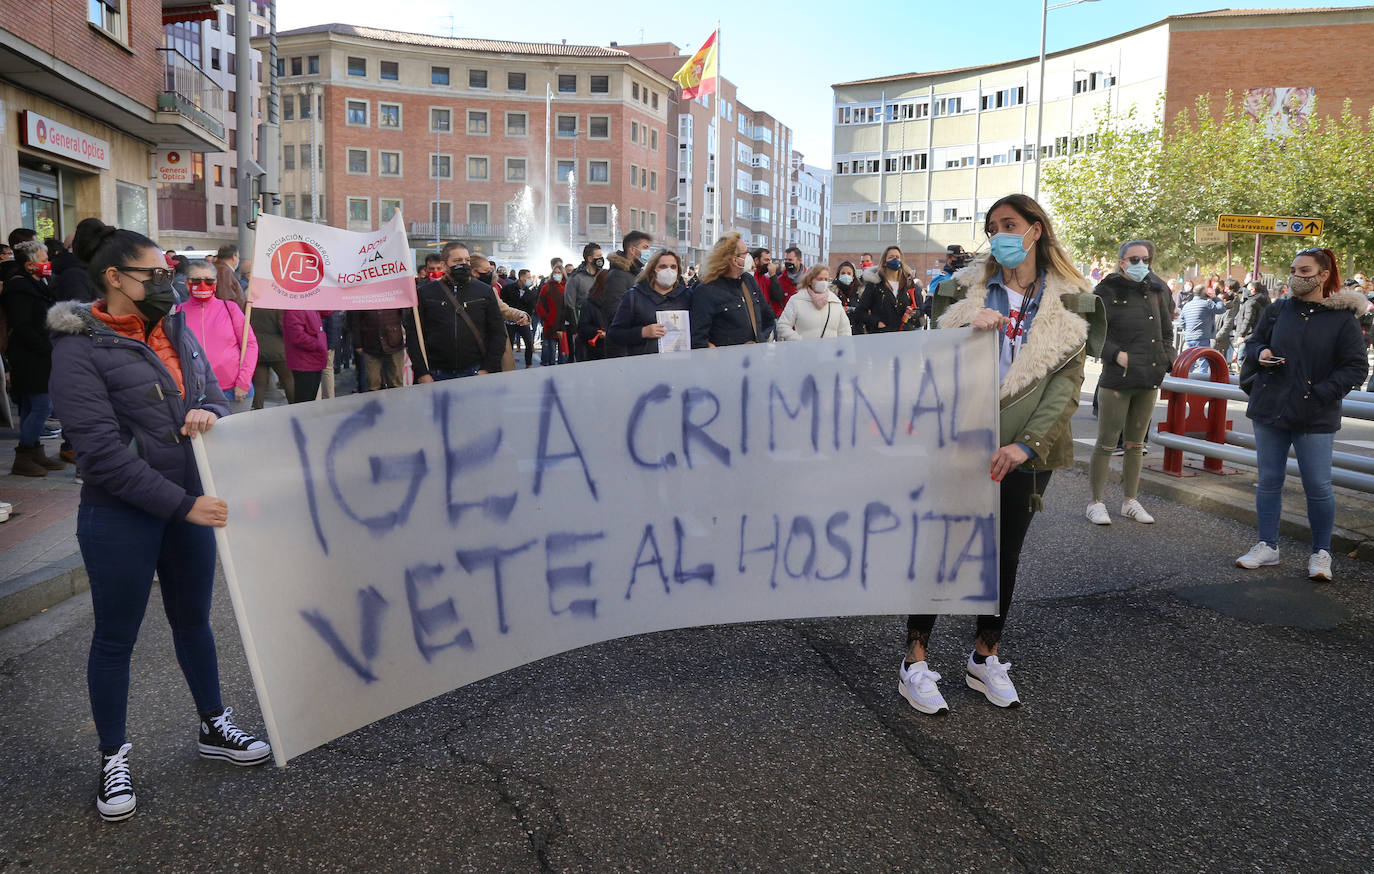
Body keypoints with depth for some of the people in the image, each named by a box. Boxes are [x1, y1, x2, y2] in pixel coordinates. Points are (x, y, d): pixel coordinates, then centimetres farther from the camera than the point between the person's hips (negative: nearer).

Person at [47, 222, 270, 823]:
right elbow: (103, 451, -20)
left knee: (193, 620, 19)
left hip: (190, 504, 6)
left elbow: (214, 393, 11)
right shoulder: (79, 347, -14)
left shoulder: (174, 329, 6)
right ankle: (113, 757, 27)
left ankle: (214, 728, 36)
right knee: (115, 638, 9)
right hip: (121, 515, -6)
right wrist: (181, 505, -25)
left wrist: (209, 414, -15)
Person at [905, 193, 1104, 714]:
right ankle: (915, 662, 8)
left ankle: (985, 659, 27)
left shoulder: (1071, 303, 4)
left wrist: (1026, 443, -16)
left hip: (1024, 451, 1)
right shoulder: (967, 291, 5)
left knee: (1005, 554, 11)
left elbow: (1067, 383, -4)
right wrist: (966, 329, -19)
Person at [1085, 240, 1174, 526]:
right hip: (1117, 379, -6)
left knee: (1136, 444, 13)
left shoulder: (1155, 290, 12)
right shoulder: (1108, 291, -5)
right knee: (1106, 444, -2)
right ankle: (1096, 502, 8)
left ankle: (1130, 501, 23)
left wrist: (1167, 357, 10)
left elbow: (1166, 329, 23)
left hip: (1150, 381, 6)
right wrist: (1116, 354, -16)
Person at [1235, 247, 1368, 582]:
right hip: (1270, 410, 3)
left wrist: (1323, 393, -15)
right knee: (1269, 481, 9)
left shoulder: (1343, 318, -3)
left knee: (1318, 487, 0)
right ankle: (1267, 547, 20)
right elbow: (1252, 344, 16)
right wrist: (1260, 354, -7)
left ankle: (1320, 554, 15)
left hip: (1315, 417, -3)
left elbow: (1356, 367, -4)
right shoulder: (1276, 311, 7)